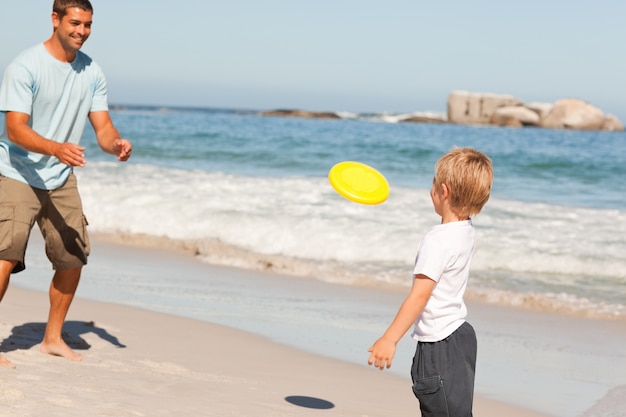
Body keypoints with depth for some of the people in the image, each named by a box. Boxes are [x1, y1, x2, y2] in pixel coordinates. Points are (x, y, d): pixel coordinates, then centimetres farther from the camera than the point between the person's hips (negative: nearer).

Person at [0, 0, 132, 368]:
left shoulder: (92, 73, 2)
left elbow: (102, 126, 1)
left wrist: (116, 144, -23)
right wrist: (57, 148, -40)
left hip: (61, 179, 6)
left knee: (74, 258, 9)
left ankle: (53, 337, 26)